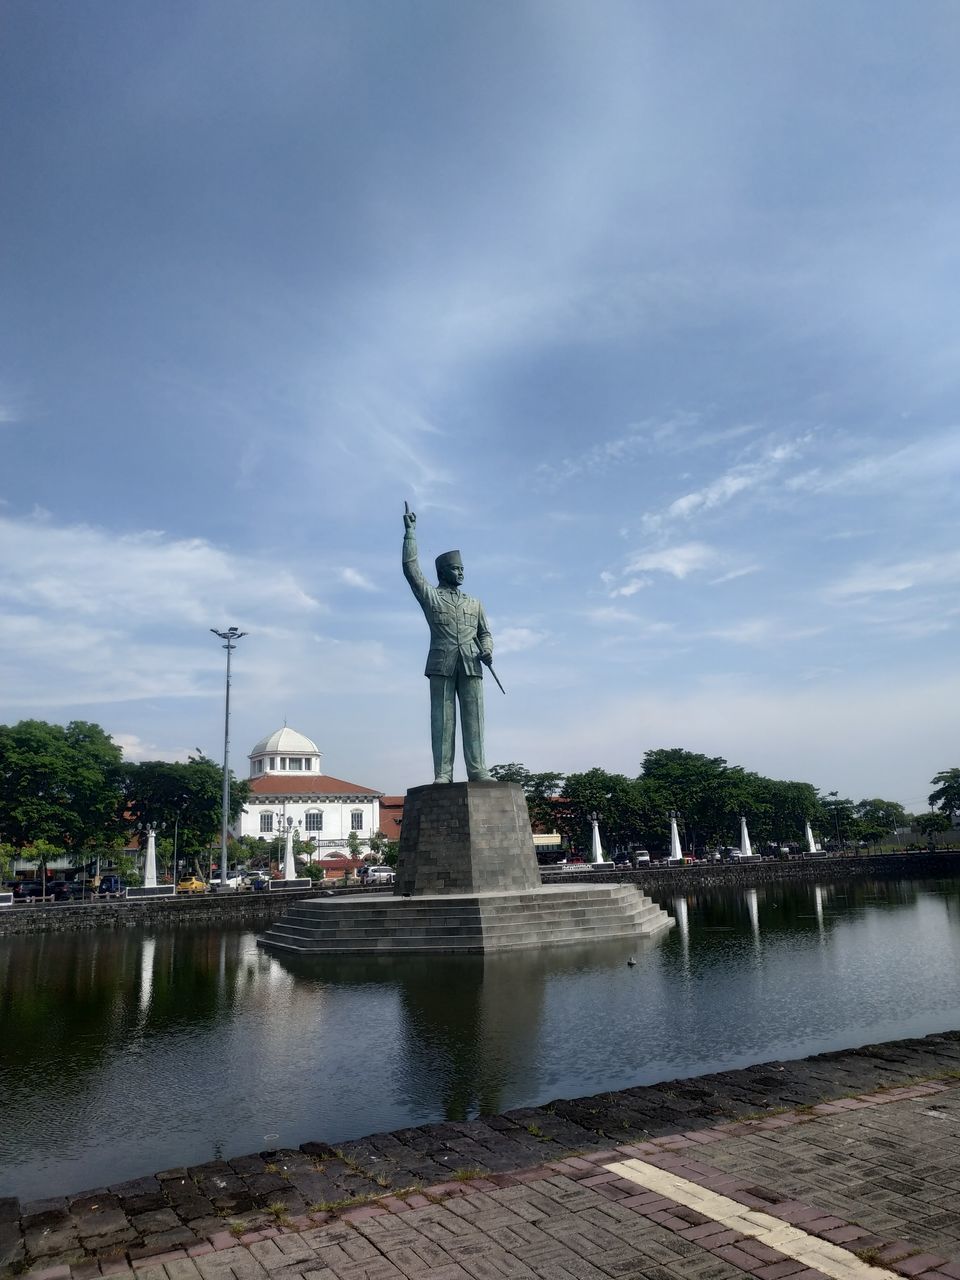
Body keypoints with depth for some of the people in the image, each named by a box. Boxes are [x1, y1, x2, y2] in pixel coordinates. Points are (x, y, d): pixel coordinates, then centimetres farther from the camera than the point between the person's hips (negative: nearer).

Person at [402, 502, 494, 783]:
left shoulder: (474, 603, 23)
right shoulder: (430, 596, 12)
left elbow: (484, 633, 22)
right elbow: (411, 569, 3)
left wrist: (486, 650, 0)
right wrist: (410, 533, 2)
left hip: (470, 665, 3)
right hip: (441, 664, -3)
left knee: (473, 717, -3)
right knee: (442, 718, -4)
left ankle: (477, 770, -2)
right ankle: (442, 773, -5)